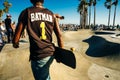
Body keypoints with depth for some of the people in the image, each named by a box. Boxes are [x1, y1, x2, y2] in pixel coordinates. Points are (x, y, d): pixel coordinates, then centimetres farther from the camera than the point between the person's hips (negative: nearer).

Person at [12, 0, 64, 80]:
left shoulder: (27, 12, -5)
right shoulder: (52, 14, 6)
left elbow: (16, 39, -6)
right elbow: (59, 35, 3)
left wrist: (15, 44, 16)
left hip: (38, 56, -4)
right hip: (51, 53, 4)